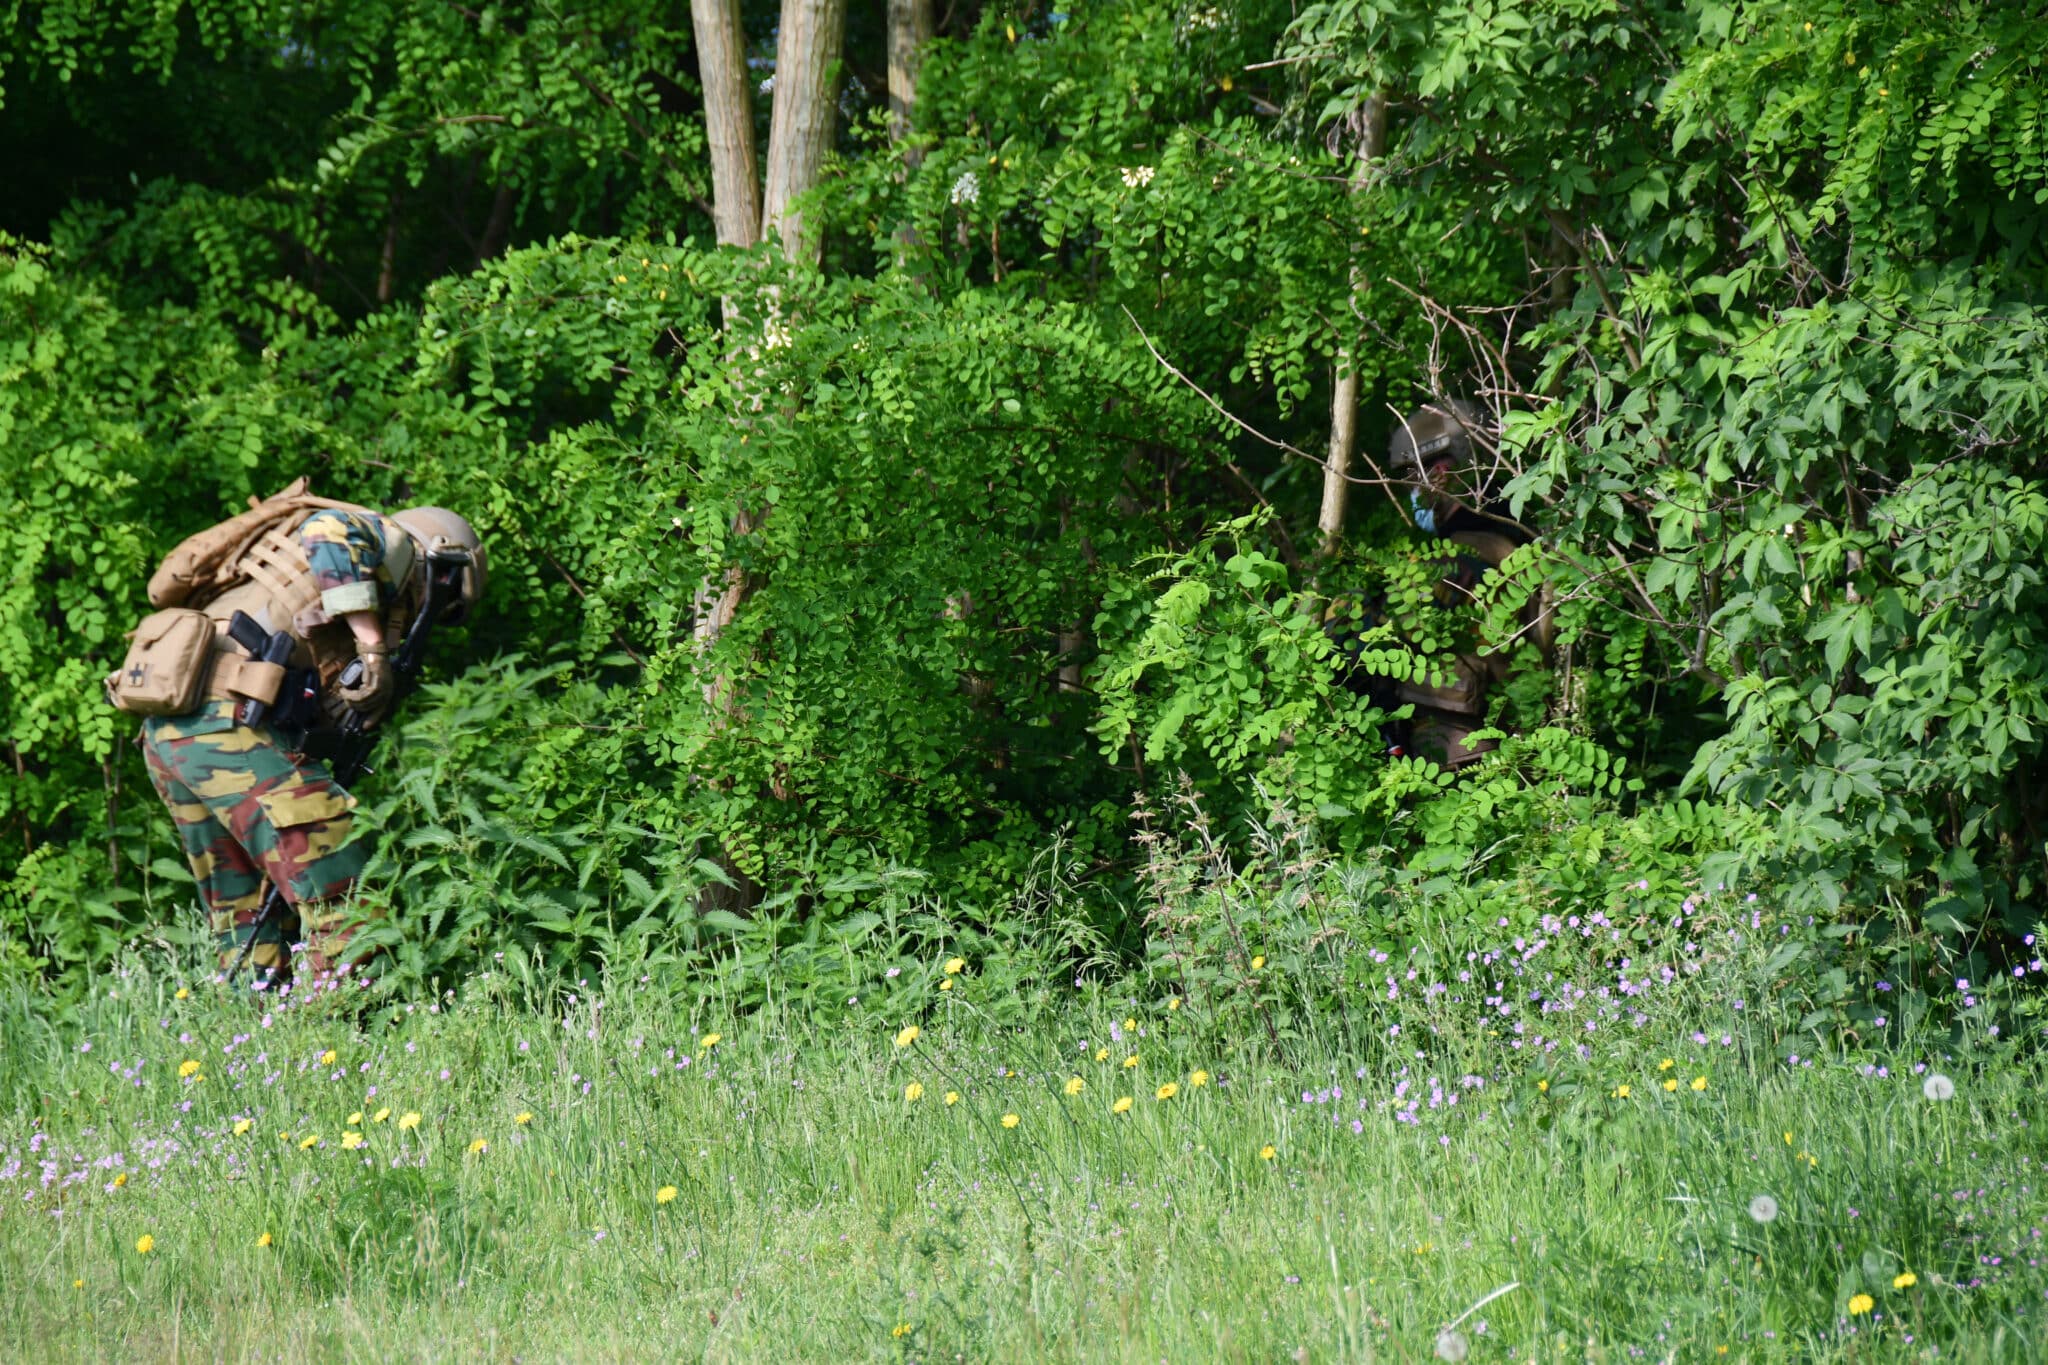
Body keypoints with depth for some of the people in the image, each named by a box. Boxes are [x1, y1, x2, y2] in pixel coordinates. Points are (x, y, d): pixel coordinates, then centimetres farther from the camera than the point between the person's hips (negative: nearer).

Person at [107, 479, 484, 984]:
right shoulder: (395, 544, 8)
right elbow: (331, 533, -16)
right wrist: (373, 646, -14)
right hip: (224, 720, -9)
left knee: (246, 922, 15)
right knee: (343, 905, -9)